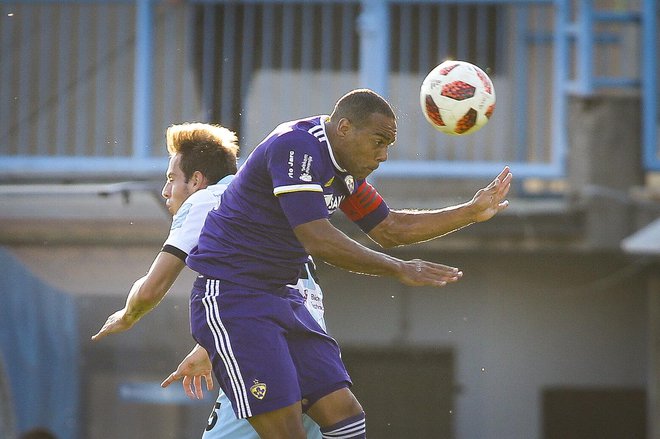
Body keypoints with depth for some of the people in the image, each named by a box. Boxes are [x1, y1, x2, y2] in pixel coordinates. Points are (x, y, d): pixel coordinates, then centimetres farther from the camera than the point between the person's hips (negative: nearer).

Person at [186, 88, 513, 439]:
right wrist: (399, 270, -22)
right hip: (230, 296, -9)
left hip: (279, 297, 9)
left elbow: (388, 228, 22)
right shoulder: (295, 147, -19)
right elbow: (317, 240, -26)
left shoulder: (346, 167, 10)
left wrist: (471, 212, 16)